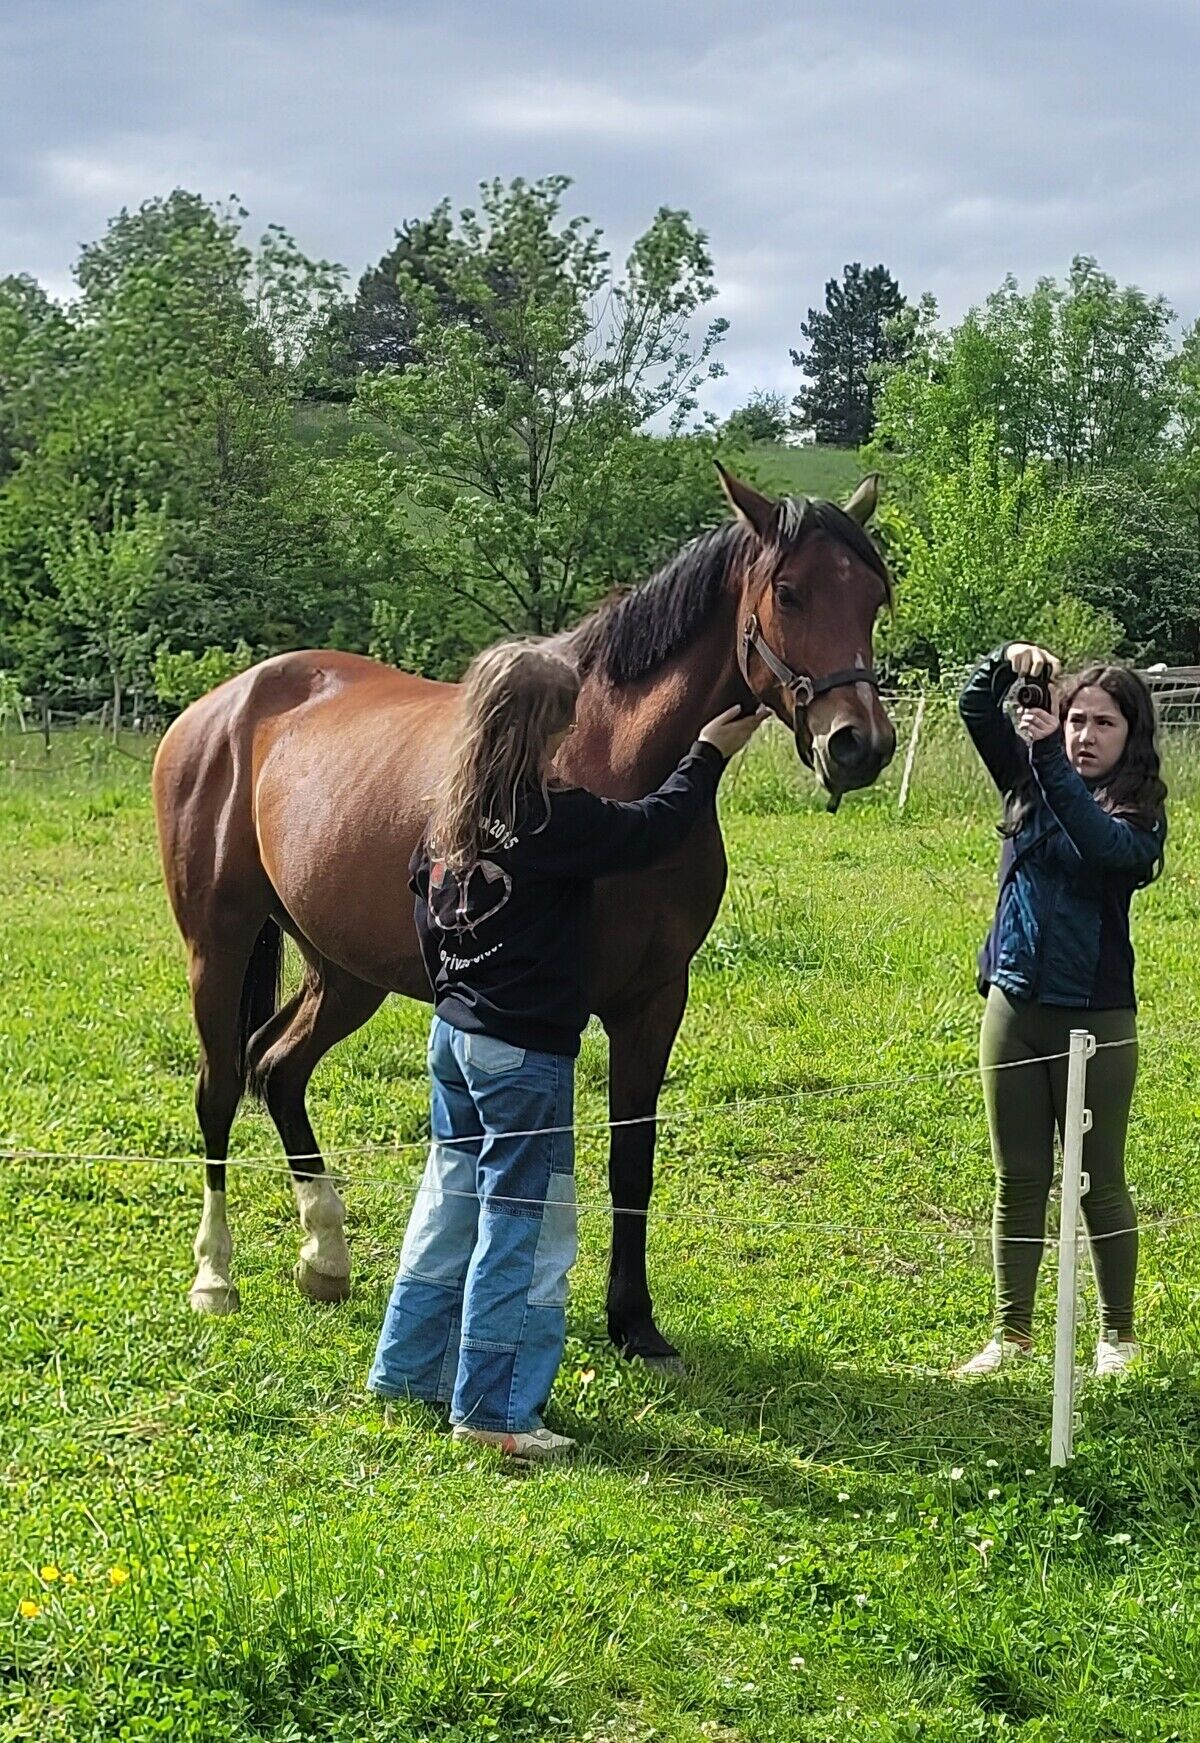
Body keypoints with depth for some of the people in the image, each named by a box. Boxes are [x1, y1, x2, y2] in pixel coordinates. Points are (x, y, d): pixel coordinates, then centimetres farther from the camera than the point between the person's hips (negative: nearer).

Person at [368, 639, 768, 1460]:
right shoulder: (553, 821, -21)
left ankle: (410, 1366, 30)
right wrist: (709, 756, 4)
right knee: (526, 1224, 1)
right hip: (525, 1053, -9)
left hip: (455, 1032, 9)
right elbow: (652, 830, -10)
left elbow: (426, 913, 12)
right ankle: (494, 1405, 6)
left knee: (451, 1204, 20)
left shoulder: (451, 815, 3)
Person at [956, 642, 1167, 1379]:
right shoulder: (1030, 783, 6)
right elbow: (975, 711, -1)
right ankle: (1013, 1332, 18)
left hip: (1096, 1016, -4)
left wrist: (1051, 757, -32)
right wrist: (1007, 662, -20)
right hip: (1015, 1008, 4)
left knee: (1099, 1181, 7)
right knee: (1018, 1179, 10)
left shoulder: (1141, 816, -5)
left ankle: (1119, 1333, 21)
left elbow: (1101, 843, -27)